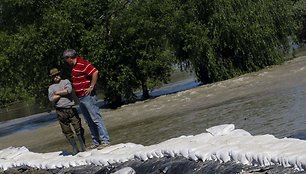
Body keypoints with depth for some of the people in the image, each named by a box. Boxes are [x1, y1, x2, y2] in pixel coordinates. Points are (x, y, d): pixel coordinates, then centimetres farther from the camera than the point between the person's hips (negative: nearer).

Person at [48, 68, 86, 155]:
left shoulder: (66, 81, 13)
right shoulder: (51, 87, 13)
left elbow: (69, 90, -8)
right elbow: (51, 99, -3)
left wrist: (57, 93, 0)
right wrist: (63, 93, -3)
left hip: (71, 109, -1)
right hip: (61, 112, 1)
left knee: (78, 127, -4)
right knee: (67, 131, 0)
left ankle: (83, 146, 3)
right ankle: (75, 148, 5)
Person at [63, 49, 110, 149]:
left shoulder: (82, 63, -14)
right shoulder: (74, 66, 17)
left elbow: (95, 72, -23)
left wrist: (91, 87, -20)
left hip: (88, 96, -10)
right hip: (81, 98, 10)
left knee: (96, 119, -10)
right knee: (89, 122, 11)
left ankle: (105, 141, -10)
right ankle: (96, 142, 14)